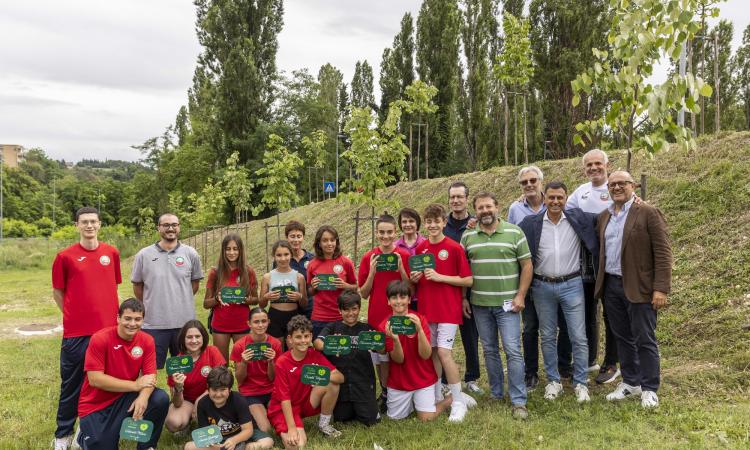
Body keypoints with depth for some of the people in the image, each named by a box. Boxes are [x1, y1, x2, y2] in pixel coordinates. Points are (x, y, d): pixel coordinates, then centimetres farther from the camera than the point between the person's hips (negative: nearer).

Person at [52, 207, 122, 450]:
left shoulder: (112, 253, 5)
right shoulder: (65, 256, -4)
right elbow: (57, 292, 5)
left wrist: (111, 313, 10)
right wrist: (76, 315, 4)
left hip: (108, 328, 3)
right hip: (76, 332, -2)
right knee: (71, 384, 8)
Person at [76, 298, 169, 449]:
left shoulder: (147, 340, -8)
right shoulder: (100, 339, -19)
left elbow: (150, 376, -10)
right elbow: (94, 379, -22)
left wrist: (143, 397, -32)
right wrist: (135, 385, -24)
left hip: (125, 398, 3)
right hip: (96, 405, -2)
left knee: (161, 399, -23)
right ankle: (86, 435, 23)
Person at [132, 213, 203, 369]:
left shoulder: (191, 254, 1)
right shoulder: (143, 255, 0)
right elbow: (137, 285, 9)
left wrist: (182, 301, 8)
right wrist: (151, 304, 10)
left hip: (185, 322, 1)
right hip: (153, 323, -1)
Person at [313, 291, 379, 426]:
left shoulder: (366, 329, 4)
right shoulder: (333, 328, 4)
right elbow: (317, 342, -13)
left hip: (363, 381, 0)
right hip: (340, 381, 1)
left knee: (370, 420, -3)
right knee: (341, 418, 5)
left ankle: (359, 408, 30)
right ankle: (351, 408, 37)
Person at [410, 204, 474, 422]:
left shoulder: (454, 248, -8)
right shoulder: (420, 249, 7)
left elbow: (468, 280, -9)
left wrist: (440, 277, -17)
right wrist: (415, 278, -6)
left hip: (448, 309, -5)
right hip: (426, 308, 5)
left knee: (444, 352, -11)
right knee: (432, 353, 11)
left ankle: (458, 402, 3)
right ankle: (436, 397, 26)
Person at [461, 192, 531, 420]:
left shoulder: (514, 232, -3)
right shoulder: (468, 236, 5)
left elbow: (527, 265, -2)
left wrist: (520, 296, -8)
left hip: (507, 304, -3)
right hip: (480, 304, 3)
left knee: (513, 350, -4)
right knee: (489, 350, 13)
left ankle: (519, 401, 5)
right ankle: (496, 394, 26)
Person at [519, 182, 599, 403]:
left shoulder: (578, 219, -2)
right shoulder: (531, 223, -3)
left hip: (572, 285, -1)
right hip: (542, 287, 1)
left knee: (578, 337, 3)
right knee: (548, 337, 11)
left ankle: (581, 383, 18)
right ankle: (553, 381, 25)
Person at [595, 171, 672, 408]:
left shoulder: (648, 213, -8)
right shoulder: (604, 217, 11)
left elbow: (663, 252, -11)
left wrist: (661, 289, -16)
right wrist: (601, 284, 8)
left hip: (639, 287, -6)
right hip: (611, 286, 6)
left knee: (645, 340, 3)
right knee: (623, 338, 15)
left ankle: (649, 389, 17)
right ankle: (630, 382, 29)